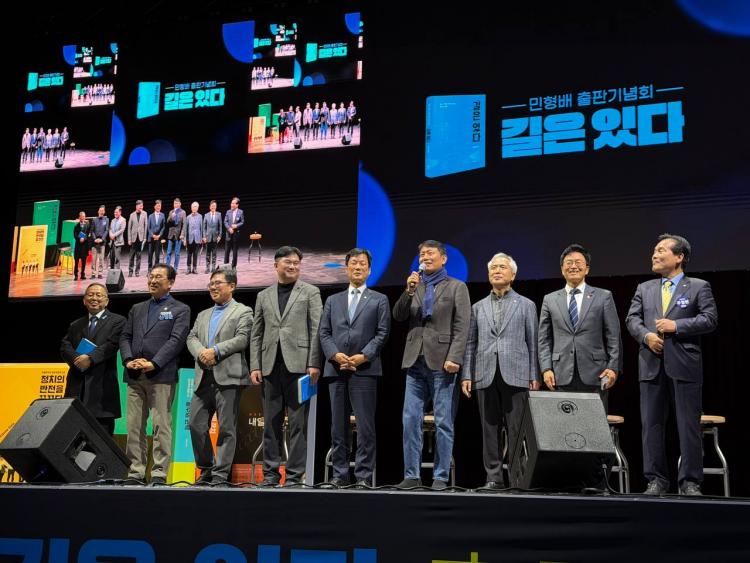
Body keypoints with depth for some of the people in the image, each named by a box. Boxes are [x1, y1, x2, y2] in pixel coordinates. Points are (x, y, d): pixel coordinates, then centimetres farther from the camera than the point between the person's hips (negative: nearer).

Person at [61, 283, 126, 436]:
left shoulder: (117, 321, 7)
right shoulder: (75, 325, 22)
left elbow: (112, 345, -7)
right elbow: (65, 347, 9)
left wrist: (90, 358, -18)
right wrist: (77, 359, -11)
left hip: (102, 385, -4)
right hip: (77, 385, 4)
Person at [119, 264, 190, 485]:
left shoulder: (180, 310, 6)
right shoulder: (137, 309, 22)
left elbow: (176, 340, -6)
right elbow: (125, 337, 15)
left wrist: (154, 363, -15)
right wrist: (128, 360, -4)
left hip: (161, 376, -5)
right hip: (135, 376, 5)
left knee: (161, 425, -6)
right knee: (134, 426, 4)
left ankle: (159, 473, -4)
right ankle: (135, 471, 9)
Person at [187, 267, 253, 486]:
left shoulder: (243, 312, 5)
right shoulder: (203, 315, 24)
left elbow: (242, 339, -8)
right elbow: (192, 338, 12)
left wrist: (215, 350, -15)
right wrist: (201, 352, -9)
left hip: (228, 377, -6)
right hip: (204, 377, 6)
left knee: (226, 428, -4)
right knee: (196, 425, 4)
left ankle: (221, 474, 1)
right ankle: (206, 470, 18)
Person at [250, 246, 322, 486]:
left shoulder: (310, 293, 8)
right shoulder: (264, 296, 17)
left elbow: (316, 331, 0)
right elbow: (256, 334, 15)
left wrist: (314, 364, -9)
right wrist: (255, 366, 4)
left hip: (298, 365, -3)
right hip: (271, 366, 3)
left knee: (298, 422, -3)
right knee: (271, 422, 6)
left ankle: (295, 474, 2)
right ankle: (270, 473, 13)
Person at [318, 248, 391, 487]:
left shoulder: (379, 300, 11)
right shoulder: (333, 300, 19)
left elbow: (382, 333, 1)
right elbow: (324, 333, 11)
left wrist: (363, 356, -11)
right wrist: (335, 354, -7)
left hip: (365, 370, -3)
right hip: (336, 369, 3)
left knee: (365, 426, -5)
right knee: (338, 426, 6)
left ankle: (364, 475, -1)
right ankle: (340, 474, 12)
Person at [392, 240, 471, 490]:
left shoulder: (456, 287, 4)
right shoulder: (414, 285, 17)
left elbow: (462, 327, -4)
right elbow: (398, 316, 7)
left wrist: (454, 358, -14)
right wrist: (409, 291, -7)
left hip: (442, 363, -4)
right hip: (415, 362, 4)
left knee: (443, 423, -1)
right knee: (410, 421, 3)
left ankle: (441, 476, 6)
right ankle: (411, 475, 9)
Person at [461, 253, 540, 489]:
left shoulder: (526, 305, 10)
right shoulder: (478, 307, 15)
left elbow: (533, 344, 5)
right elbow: (470, 343, 13)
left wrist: (534, 376, -3)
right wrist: (466, 375, 4)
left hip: (515, 376, -2)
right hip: (486, 376, 2)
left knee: (517, 430, -4)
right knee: (490, 429, 3)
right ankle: (494, 477, 9)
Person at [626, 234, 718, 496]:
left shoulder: (699, 287, 5)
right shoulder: (644, 289, 16)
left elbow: (710, 319, -5)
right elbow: (632, 319, 9)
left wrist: (676, 325, -14)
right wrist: (646, 335, -11)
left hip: (685, 365, -4)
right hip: (651, 365, 4)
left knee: (689, 425, -1)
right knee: (651, 424, 5)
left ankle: (690, 482, 6)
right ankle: (656, 479, 12)